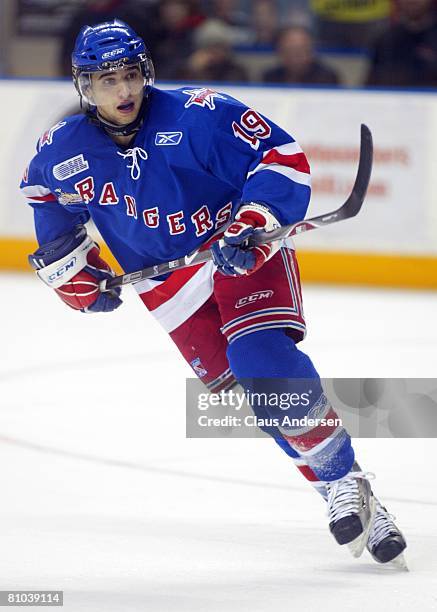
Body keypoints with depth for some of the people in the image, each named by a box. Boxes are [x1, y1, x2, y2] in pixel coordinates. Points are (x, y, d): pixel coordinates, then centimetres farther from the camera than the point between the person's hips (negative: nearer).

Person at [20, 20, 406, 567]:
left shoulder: (197, 114, -19)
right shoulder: (63, 153, -6)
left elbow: (282, 157, -17)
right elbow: (46, 198, 17)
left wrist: (253, 225, -30)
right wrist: (78, 278, 15)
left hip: (244, 251, -4)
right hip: (168, 284, 4)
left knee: (263, 358, -25)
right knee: (232, 385, -8)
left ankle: (347, 481, -15)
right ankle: (334, 487, 1)